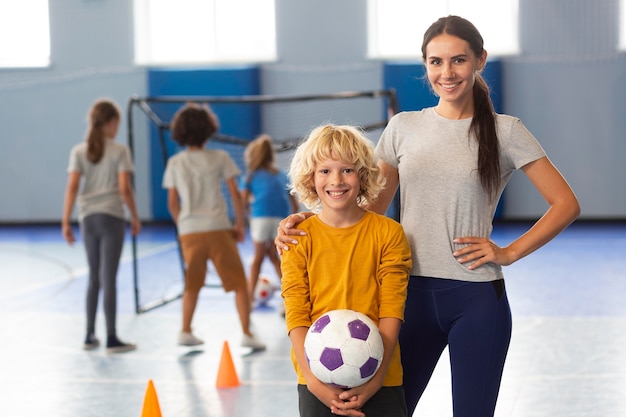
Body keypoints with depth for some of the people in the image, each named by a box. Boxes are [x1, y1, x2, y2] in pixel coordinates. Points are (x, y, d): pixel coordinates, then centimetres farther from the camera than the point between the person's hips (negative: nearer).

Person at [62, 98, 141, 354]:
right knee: (109, 278, -3)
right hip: (112, 217, -4)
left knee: (94, 278, 15)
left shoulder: (79, 152, 4)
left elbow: (72, 187, -3)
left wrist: (66, 222, 0)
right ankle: (111, 338, -1)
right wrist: (135, 217, 3)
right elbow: (125, 189, -9)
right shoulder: (120, 151, -5)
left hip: (88, 218, 4)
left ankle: (90, 336, 17)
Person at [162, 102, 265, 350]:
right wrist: (240, 225, 5)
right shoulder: (219, 158, -3)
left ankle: (185, 332, 18)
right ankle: (247, 334, -1)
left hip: (189, 231, 3)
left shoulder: (175, 163, 4)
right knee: (238, 283, 4)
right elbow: (235, 194, -4)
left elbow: (172, 203, 5)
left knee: (192, 284, 19)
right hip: (218, 228, -3)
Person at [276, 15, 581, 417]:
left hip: (476, 298, -2)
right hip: (412, 293, 2)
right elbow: (371, 209, 11)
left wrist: (510, 253, -6)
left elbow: (566, 204, 2)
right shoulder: (403, 127, 8)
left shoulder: (504, 132, 0)